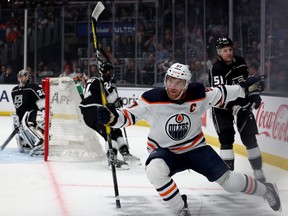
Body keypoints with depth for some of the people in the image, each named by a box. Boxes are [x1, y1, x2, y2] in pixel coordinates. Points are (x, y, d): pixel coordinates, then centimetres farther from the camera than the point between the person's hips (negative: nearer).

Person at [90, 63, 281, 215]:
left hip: (195, 148, 1)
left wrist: (245, 88, 6)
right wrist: (112, 116, -44)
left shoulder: (198, 94, -16)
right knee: (154, 170, -36)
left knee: (229, 181, -3)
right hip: (165, 151, -1)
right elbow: (128, 115, -24)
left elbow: (221, 94, 3)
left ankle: (265, 190, 30)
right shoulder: (153, 99, -23)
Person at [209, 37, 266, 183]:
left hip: (242, 103, 5)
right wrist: (235, 109, -40)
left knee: (249, 137, 2)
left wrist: (254, 94, 8)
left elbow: (247, 79, 17)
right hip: (222, 107, -5)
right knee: (226, 139, -15)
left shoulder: (240, 62, -1)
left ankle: (258, 172, 9)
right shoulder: (216, 69, -22)